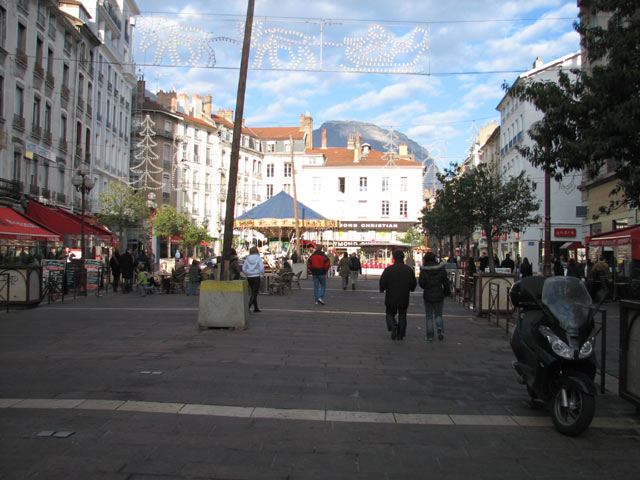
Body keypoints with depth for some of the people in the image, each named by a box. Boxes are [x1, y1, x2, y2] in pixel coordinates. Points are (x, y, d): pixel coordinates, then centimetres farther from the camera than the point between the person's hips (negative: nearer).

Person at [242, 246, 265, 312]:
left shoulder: (247, 259, 3)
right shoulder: (258, 258, -6)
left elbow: (243, 269, 3)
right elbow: (261, 268, -13)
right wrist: (262, 275, 1)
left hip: (249, 277, 4)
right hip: (256, 277, -4)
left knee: (253, 292, 14)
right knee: (254, 293, -4)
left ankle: (256, 308, 18)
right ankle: (248, 306, -22)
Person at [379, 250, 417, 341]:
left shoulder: (389, 269, -10)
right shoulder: (409, 270, 0)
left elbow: (382, 282, -12)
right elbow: (413, 284, 3)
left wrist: (382, 289, 8)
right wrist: (410, 289, 24)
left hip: (391, 298, -2)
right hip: (404, 299, 2)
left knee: (389, 314, 13)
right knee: (402, 316, 13)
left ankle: (393, 326, -15)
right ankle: (400, 335, 12)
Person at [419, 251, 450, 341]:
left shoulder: (424, 270, -9)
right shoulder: (441, 269, -3)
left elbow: (421, 283, -14)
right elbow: (446, 282, -1)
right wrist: (447, 292, 13)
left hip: (428, 296, -1)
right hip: (439, 295, 1)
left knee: (429, 316, 11)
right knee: (438, 315, 15)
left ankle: (429, 335, 9)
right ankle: (440, 328, -12)